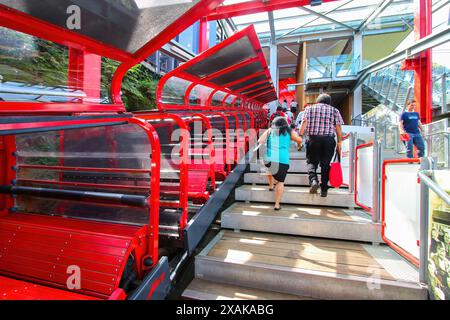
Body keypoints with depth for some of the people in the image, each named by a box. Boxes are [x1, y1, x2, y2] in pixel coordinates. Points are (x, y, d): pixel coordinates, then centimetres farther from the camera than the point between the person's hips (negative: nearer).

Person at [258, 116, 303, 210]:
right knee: (280, 182, 6)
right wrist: (299, 145, 26)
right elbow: (299, 140, 4)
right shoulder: (289, 131, 14)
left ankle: (271, 185, 43)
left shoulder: (269, 130, 15)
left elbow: (260, 141, 3)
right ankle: (277, 204, 3)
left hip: (270, 159, 2)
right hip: (283, 161, -2)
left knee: (269, 167, 37)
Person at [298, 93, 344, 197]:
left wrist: (300, 136, -3)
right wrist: (339, 142, 6)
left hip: (313, 138, -1)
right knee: (325, 164, 8)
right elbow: (338, 127, 5)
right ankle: (324, 189, 10)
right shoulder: (334, 110, 14)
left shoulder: (310, 108, 12)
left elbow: (304, 122, -2)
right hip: (329, 140, 1)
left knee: (312, 162, 7)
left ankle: (313, 180, -20)